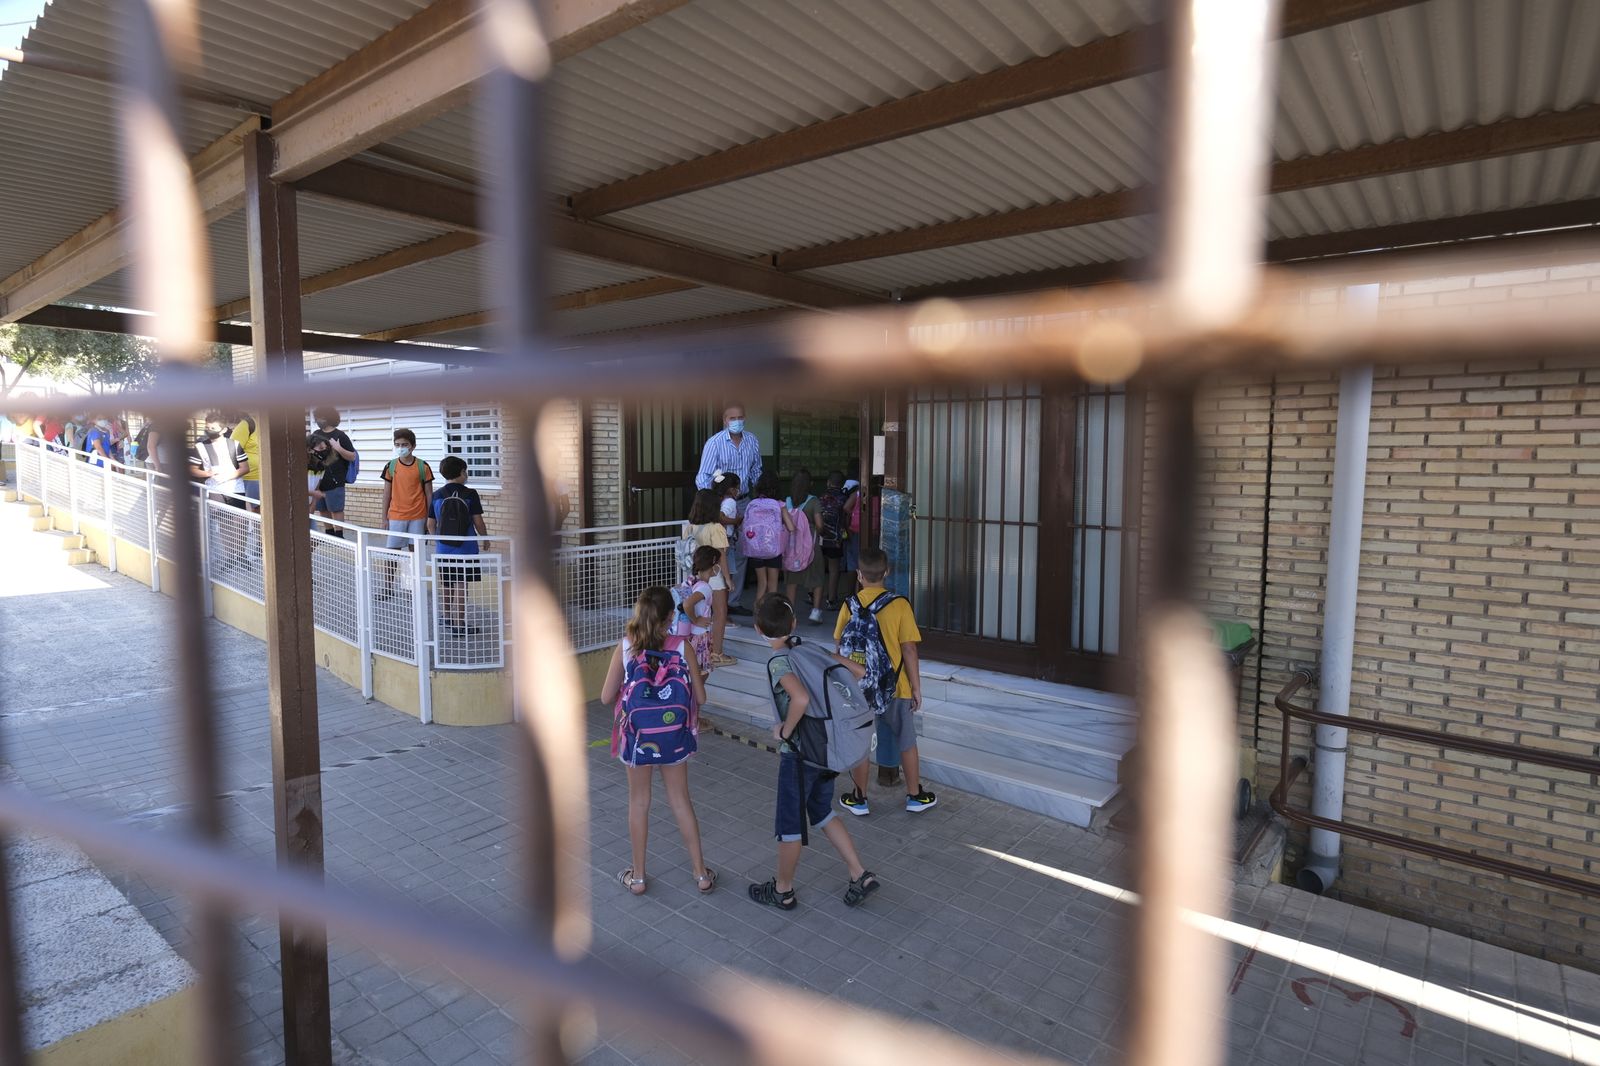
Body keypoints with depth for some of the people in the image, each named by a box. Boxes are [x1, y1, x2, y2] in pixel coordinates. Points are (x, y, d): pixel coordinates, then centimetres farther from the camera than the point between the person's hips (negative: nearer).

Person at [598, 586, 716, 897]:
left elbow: (606, 696, -8)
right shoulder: (681, 647, -13)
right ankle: (701, 873, 28)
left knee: (639, 802, 17)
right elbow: (700, 697, -8)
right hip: (674, 736, 1)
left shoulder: (625, 647, -13)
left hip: (637, 736, -1)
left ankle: (637, 877, 30)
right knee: (680, 800, 17)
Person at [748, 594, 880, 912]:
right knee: (822, 812, 24)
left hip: (800, 753, -7)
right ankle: (860, 875, 24)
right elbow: (859, 672, 4)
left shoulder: (778, 662, -19)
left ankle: (783, 891, 29)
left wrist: (785, 730, -21)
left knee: (789, 823, 11)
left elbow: (801, 698, -37)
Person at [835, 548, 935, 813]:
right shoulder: (899, 605, -14)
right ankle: (915, 796, 28)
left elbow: (841, 649, 1)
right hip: (894, 687, -1)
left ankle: (859, 798, 26)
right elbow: (909, 650, -13)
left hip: (857, 688, 2)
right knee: (906, 741, 16)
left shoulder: (849, 606, -6)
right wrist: (916, 688, -3)